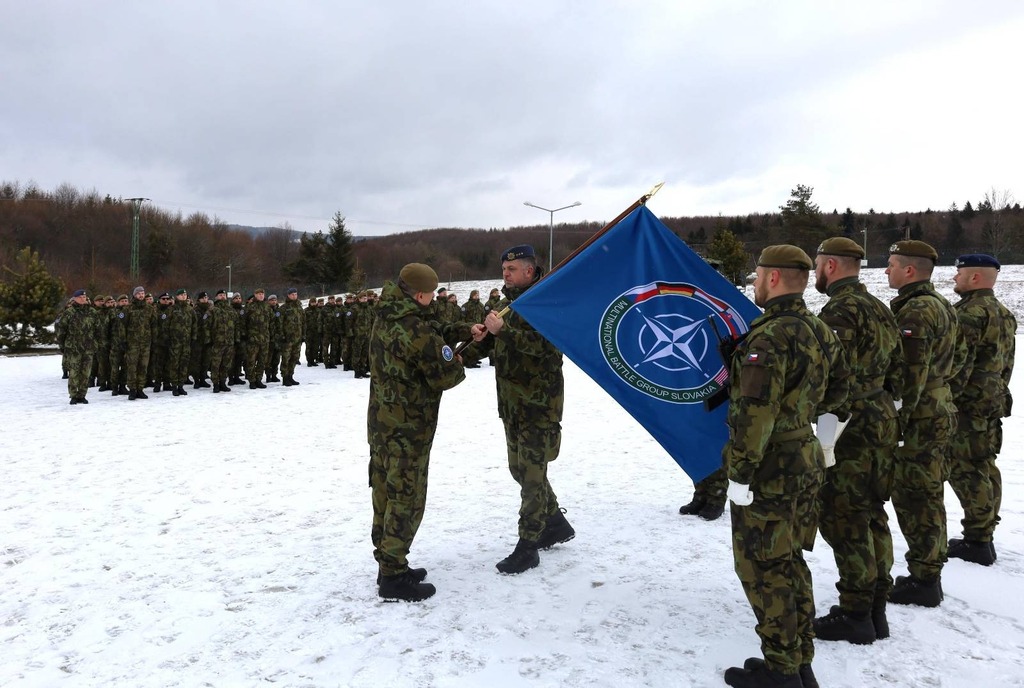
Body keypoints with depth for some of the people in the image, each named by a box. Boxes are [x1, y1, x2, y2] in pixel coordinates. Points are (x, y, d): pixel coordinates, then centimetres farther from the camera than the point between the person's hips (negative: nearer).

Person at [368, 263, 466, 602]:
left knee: (386, 492, 16)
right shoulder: (417, 330, -22)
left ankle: (388, 563, 29)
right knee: (406, 498, 0)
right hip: (409, 429, -9)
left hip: (381, 422, 9)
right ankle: (393, 577, 8)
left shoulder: (384, 320, 7)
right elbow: (446, 376, -17)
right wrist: (460, 362, 3)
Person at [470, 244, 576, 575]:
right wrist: (483, 335, 0)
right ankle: (556, 524, 32)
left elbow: (544, 344, -27)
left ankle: (527, 547, 5)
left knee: (532, 473, -4)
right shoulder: (508, 302, 13)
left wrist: (502, 329, -29)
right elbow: (501, 347, 21)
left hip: (538, 401, -9)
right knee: (520, 468, 16)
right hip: (510, 400, 9)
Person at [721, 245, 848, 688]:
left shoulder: (769, 338, -22)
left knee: (762, 569, 4)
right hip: (806, 460, 9)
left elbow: (754, 416, -25)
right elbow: (837, 391, 18)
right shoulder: (821, 333, 7)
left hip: (769, 471, -9)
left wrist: (738, 475, -19)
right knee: (789, 564, 19)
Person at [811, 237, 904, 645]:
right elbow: (897, 373, 17)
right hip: (883, 424, 10)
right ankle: (876, 610, 25)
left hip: (852, 431, -10)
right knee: (872, 518, 15)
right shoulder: (880, 309, 13)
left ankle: (855, 616, 7)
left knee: (843, 522, -1)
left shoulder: (840, 311, -16)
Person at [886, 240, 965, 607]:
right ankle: (930, 573, 28)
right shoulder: (942, 305, 14)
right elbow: (958, 356, 21)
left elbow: (910, 373, -23)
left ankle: (922, 581, 7)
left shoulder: (914, 311, -19)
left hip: (920, 418, -10)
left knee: (913, 498, -2)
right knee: (928, 496, 17)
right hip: (940, 409, 10)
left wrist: (897, 420, -19)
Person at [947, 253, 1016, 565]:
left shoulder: (971, 312, -16)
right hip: (993, 401, 10)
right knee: (984, 469, 14)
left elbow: (959, 364, -21)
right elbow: (1004, 364, 21)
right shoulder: (1003, 314, 16)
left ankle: (976, 542, -1)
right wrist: (996, 392, 24)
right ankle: (984, 536, 22)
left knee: (965, 471, -5)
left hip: (968, 406, -10)